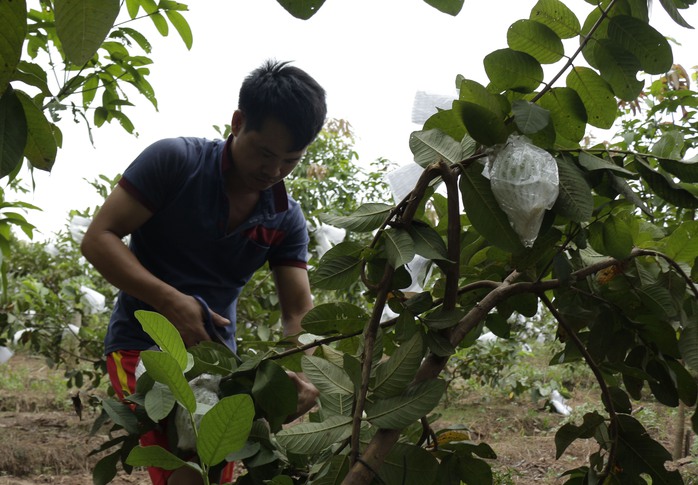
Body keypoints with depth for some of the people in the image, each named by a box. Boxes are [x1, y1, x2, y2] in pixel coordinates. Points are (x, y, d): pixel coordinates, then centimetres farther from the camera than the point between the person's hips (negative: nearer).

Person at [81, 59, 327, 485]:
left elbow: (299, 311, -3)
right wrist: (171, 302, -26)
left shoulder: (287, 219, 0)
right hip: (144, 344, -5)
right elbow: (99, 238, -13)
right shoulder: (174, 161, -12)